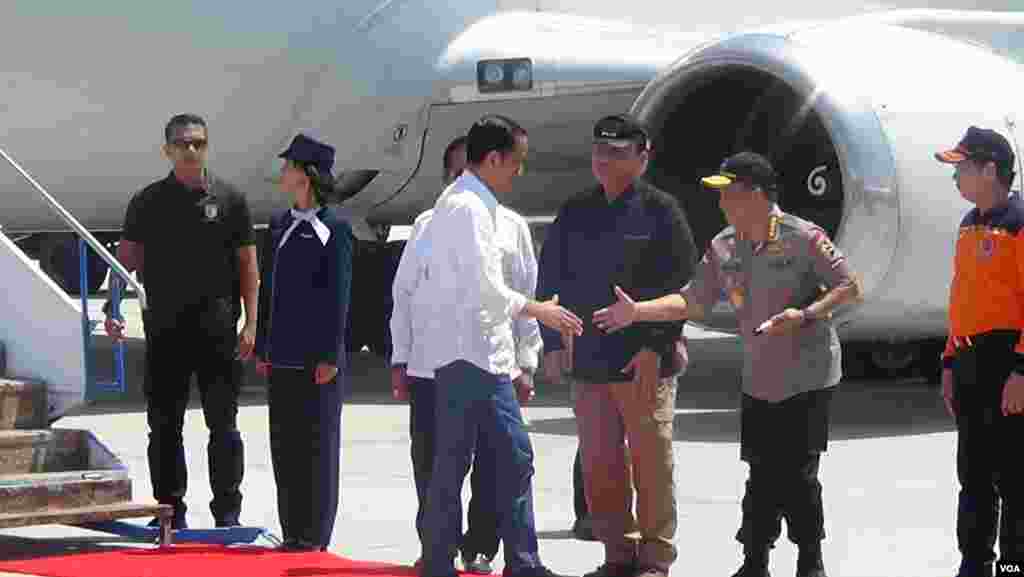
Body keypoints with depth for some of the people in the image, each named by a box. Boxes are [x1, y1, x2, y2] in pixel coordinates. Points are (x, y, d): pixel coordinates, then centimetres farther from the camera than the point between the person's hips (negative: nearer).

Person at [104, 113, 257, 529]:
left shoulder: (229, 199, 4)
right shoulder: (148, 202, 7)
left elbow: (248, 266, 5)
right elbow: (126, 260, 7)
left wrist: (250, 323, -3)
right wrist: (112, 309, -7)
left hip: (218, 330, -1)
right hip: (164, 329, 2)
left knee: (223, 423, 0)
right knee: (164, 424, 6)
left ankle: (227, 511, 8)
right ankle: (170, 510, 14)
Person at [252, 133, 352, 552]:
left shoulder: (334, 230, -7)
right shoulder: (278, 227, 14)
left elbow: (339, 296, -9)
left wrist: (330, 356, -12)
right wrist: (262, 348, 14)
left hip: (317, 358, -7)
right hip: (282, 357, 7)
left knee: (317, 446, -1)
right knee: (284, 444, 9)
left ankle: (315, 535, 4)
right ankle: (293, 533, 16)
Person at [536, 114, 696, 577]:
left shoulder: (660, 210, -3)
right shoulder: (575, 213, 12)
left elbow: (682, 281, -7)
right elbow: (551, 280, 16)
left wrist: (657, 347, -13)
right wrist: (553, 342, 7)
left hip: (646, 363, -5)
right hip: (588, 360, 5)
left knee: (651, 458, -2)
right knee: (598, 462, 7)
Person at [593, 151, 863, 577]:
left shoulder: (803, 238, -13)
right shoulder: (723, 248, 4)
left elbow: (849, 288, -9)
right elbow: (691, 300, 7)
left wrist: (806, 314, -23)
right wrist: (637, 311, -4)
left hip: (807, 378, -5)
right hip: (758, 379, 5)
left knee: (798, 473, -4)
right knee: (762, 474, 9)